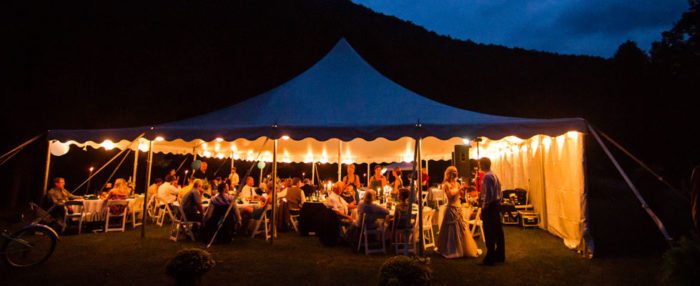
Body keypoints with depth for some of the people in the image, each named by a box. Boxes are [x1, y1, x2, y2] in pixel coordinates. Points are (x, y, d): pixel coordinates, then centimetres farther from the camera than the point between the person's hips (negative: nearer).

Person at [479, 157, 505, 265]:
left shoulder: (487, 176, -16)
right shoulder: (494, 175, 13)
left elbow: (488, 194, -21)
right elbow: (499, 192, 16)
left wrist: (483, 209, -17)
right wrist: (498, 202, 19)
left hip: (490, 206, -10)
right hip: (496, 205, 10)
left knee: (489, 233, -4)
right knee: (498, 231, 14)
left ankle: (490, 259, 1)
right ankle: (500, 256, 24)